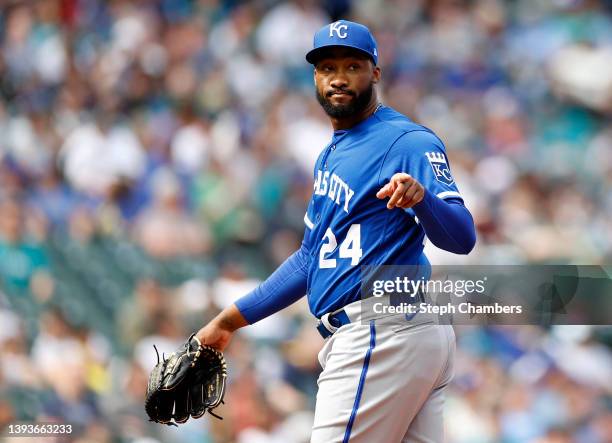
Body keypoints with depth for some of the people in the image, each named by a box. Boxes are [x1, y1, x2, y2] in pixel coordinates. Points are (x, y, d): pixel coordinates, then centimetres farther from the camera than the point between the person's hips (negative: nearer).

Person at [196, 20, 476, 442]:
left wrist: (422, 196, -40)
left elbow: (461, 237, -19)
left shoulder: (406, 141, -8)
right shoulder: (332, 154, 22)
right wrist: (230, 320, 27)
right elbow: (313, 256, 29)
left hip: (382, 338, -10)